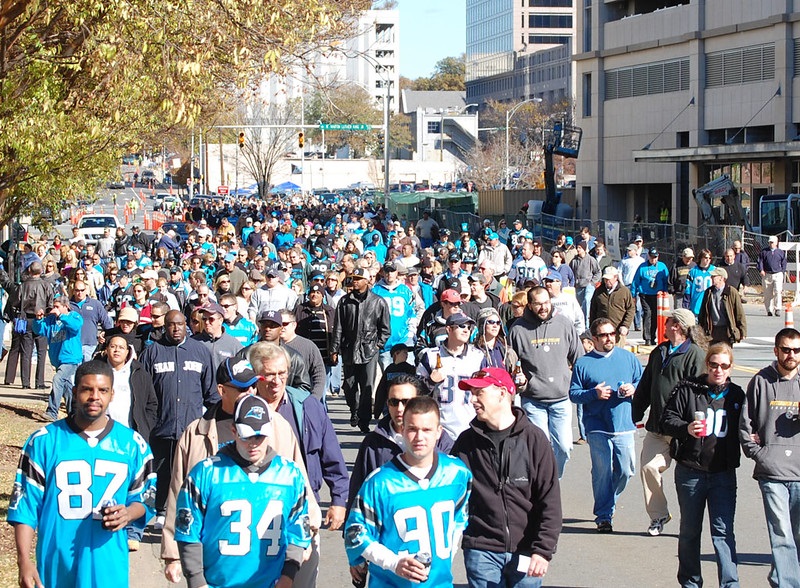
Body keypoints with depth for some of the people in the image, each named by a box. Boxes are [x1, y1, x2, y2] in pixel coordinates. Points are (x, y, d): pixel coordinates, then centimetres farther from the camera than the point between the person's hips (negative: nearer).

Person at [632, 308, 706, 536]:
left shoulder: (695, 355, -8)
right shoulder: (659, 352, 16)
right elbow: (645, 387, 22)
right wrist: (635, 413, 18)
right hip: (656, 427, 6)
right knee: (649, 467, -3)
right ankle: (658, 515, 11)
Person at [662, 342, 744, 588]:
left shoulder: (736, 395, 7)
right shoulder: (688, 390, -1)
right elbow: (668, 419, -3)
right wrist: (686, 428, -22)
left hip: (724, 474, 1)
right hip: (690, 472, -1)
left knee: (723, 530, -6)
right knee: (690, 531, 11)